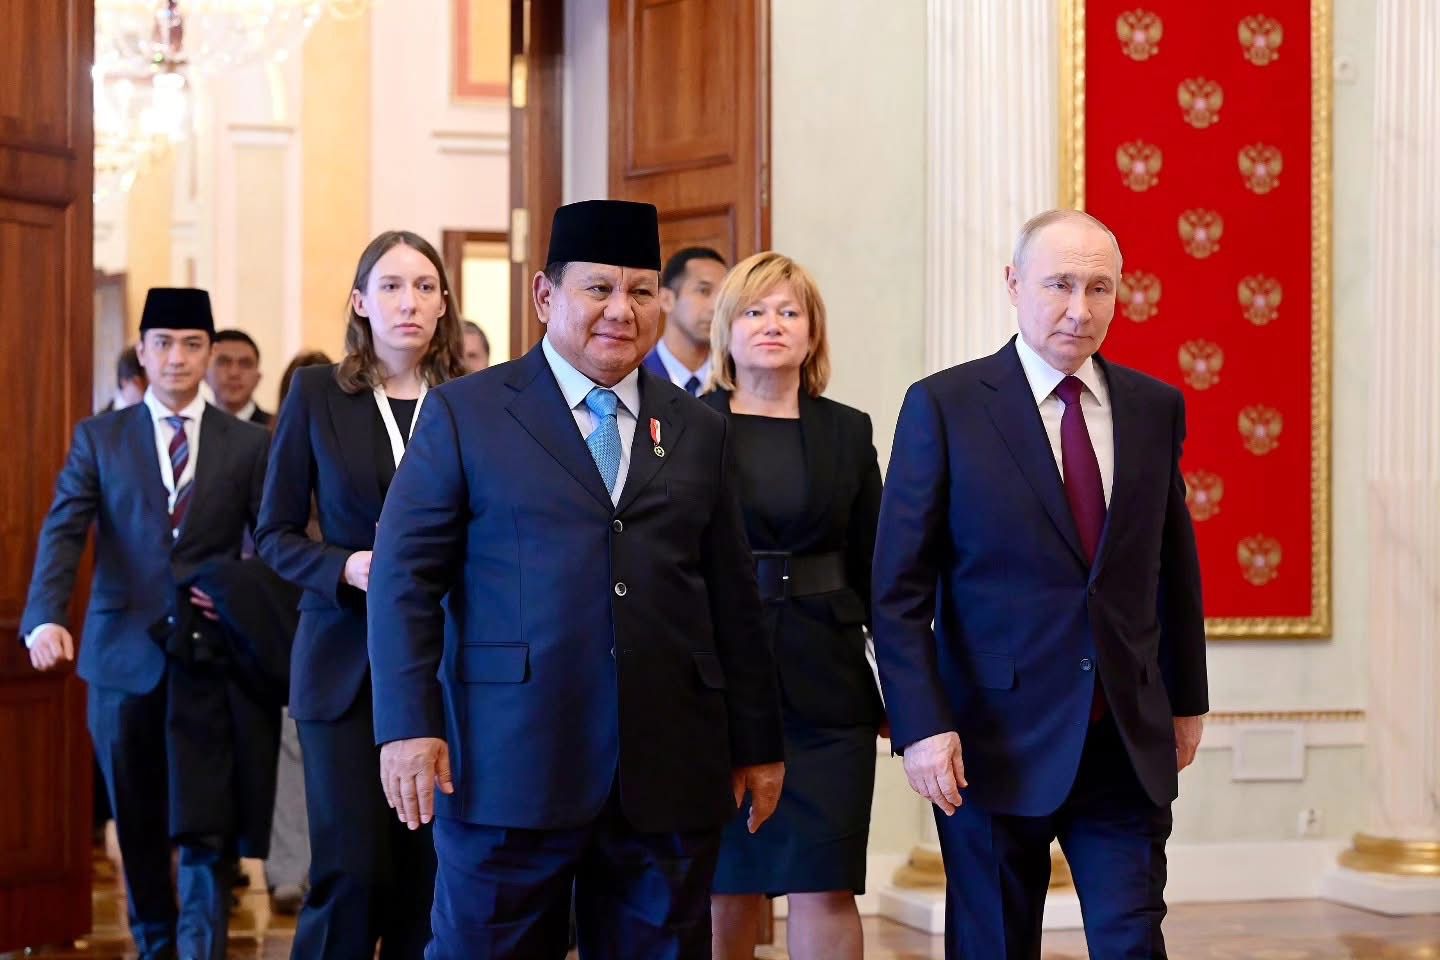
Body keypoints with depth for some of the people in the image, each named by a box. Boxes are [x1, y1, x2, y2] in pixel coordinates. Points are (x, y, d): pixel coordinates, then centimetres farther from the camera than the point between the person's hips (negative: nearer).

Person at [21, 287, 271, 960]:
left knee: (205, 829, -6)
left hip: (208, 656, -1)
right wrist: (45, 617, -21)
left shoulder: (247, 445, 6)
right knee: (138, 825, 11)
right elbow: (62, 532, -5)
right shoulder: (99, 437, 6)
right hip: (124, 653, 1)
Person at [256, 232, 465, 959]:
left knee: (428, 870, 3)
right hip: (347, 658, -1)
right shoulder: (317, 394, 2)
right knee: (352, 870, -6)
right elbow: (273, 534, 3)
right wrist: (345, 567, -15)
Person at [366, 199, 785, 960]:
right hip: (508, 765, -3)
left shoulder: (698, 432, 14)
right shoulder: (465, 413, 4)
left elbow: (732, 600, 15)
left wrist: (756, 745, 13)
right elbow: (405, 576, 0)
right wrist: (409, 726, -9)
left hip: (668, 774, 3)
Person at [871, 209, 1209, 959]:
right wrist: (921, 726, -14)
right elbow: (900, 588, -7)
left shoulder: (1156, 407, 7)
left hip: (1130, 744, 3)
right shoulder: (944, 407, -5)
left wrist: (1187, 699, 17)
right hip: (996, 744, -3)